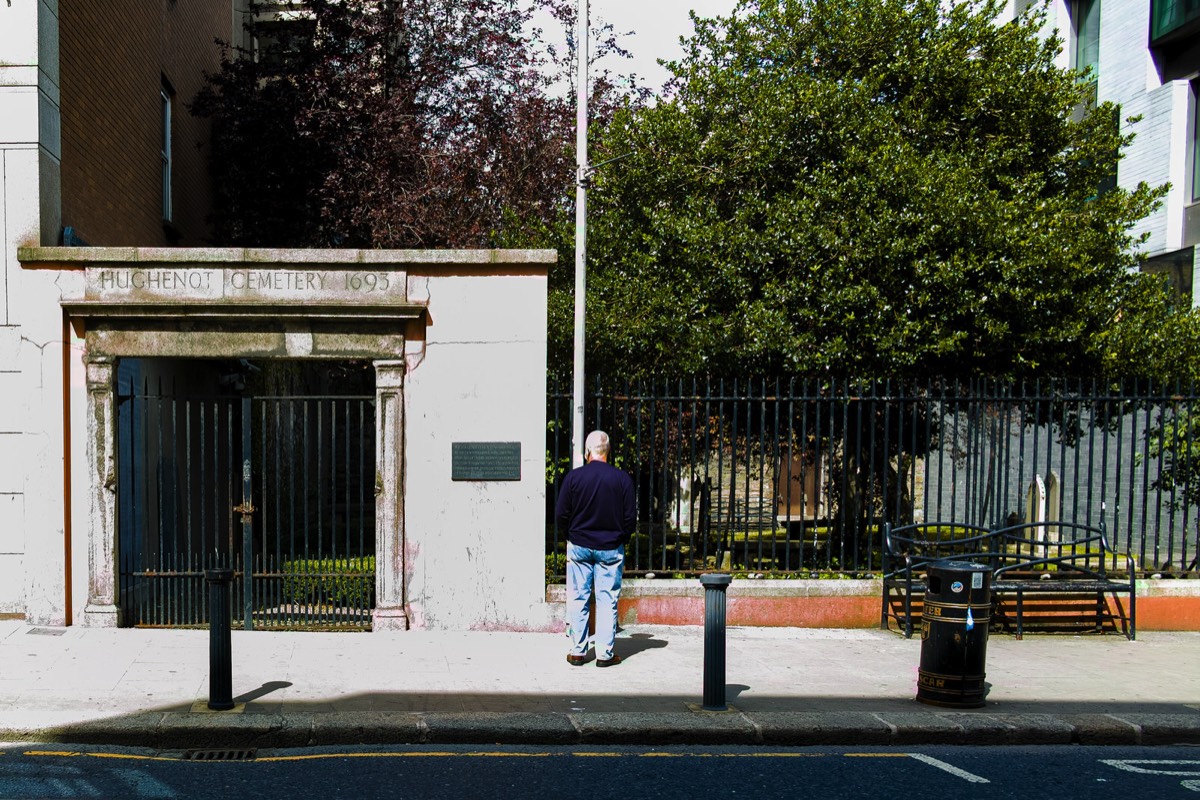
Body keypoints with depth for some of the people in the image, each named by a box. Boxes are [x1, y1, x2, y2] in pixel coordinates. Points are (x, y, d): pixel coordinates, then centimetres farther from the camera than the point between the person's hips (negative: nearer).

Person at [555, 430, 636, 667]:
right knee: (607, 600, 6)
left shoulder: (573, 477, -8)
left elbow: (561, 514, -4)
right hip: (611, 549, 0)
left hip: (579, 546, 0)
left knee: (578, 599, 9)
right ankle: (605, 653, 9)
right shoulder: (622, 479, -7)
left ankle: (577, 652, 14)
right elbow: (631, 517, -4)